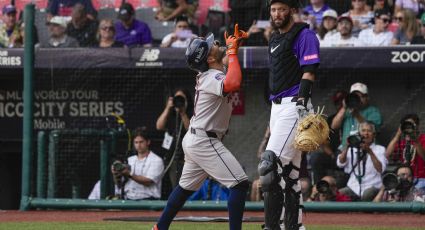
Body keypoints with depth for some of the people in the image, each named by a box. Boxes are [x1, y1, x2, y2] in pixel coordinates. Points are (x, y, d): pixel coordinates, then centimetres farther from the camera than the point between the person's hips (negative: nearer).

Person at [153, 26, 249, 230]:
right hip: (205, 142, -10)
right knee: (240, 183, -12)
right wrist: (232, 51, -29)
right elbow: (233, 84, -42)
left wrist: (234, 42, 7)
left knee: (186, 187, 22)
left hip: (194, 140, 10)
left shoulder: (206, 75, 9)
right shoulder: (213, 78, -20)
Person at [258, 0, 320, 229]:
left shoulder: (304, 36, -6)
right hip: (276, 106, 10)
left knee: (270, 163, -20)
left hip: (294, 105, -10)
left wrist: (301, 102, -26)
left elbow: (309, 71, -15)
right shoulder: (275, 38, 21)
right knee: (289, 170, 10)